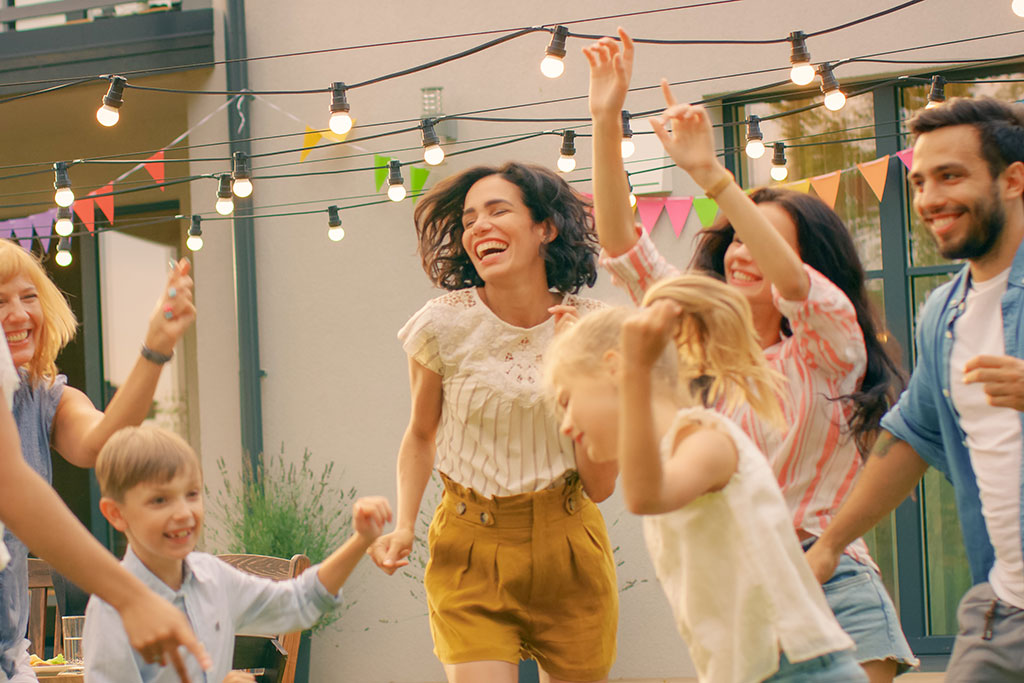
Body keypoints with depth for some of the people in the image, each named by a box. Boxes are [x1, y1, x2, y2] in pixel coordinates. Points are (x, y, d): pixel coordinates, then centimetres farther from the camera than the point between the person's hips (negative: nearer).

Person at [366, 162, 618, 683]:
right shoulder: (445, 323, -8)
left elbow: (600, 485, -7)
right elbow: (421, 435, 10)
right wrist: (404, 525, -5)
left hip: (568, 548, 2)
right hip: (471, 552, -2)